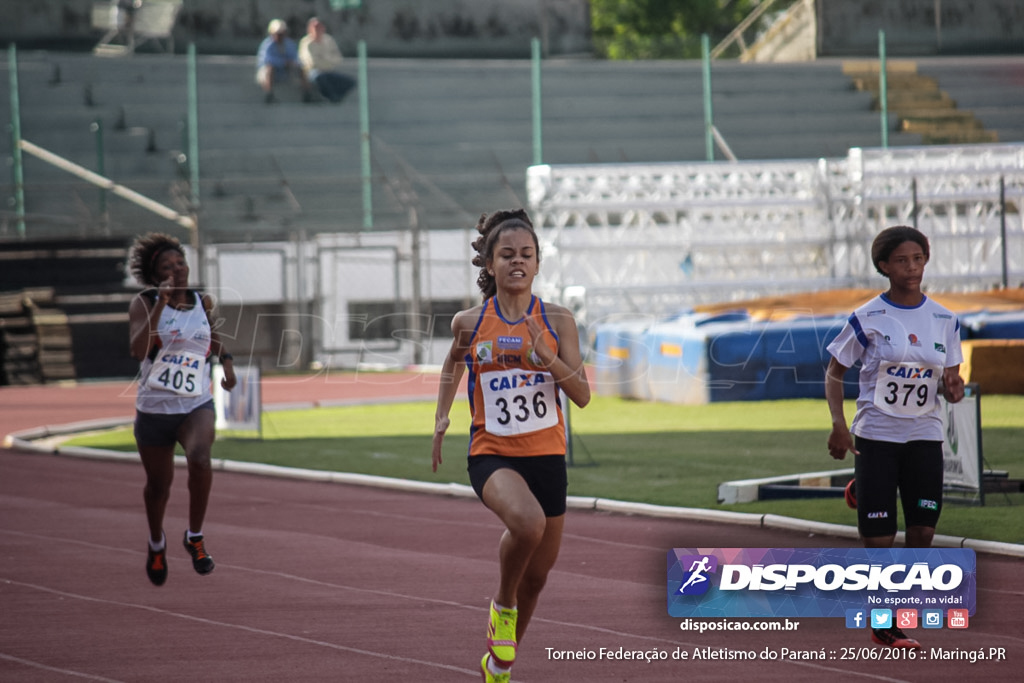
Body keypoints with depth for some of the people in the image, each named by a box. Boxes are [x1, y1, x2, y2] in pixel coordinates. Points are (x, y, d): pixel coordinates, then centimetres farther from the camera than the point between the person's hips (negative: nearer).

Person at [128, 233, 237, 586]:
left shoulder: (202, 302, 4)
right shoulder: (144, 304, -8)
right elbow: (139, 349, -25)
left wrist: (225, 359, 9)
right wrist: (161, 304, -27)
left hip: (196, 405, 1)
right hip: (154, 408, -1)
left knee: (200, 455, -30)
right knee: (159, 483, 12)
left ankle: (195, 537, -15)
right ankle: (157, 543, 44)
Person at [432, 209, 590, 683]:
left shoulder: (557, 322, -2)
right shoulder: (470, 323, -1)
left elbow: (582, 395, -4)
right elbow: (454, 362, 21)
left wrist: (547, 357, -20)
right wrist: (442, 417, 8)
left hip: (545, 456, 3)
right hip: (492, 454, -3)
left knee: (536, 576, 13)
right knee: (527, 521, -36)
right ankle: (502, 604, -7)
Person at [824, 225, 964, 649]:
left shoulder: (944, 321, 6)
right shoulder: (867, 319, -5)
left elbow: (951, 385, 12)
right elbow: (834, 373, 1)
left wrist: (953, 388, -13)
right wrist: (838, 424, -12)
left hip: (924, 437, 3)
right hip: (876, 436, -3)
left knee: (923, 531, -4)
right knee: (877, 539, -4)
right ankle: (882, 626, 13)